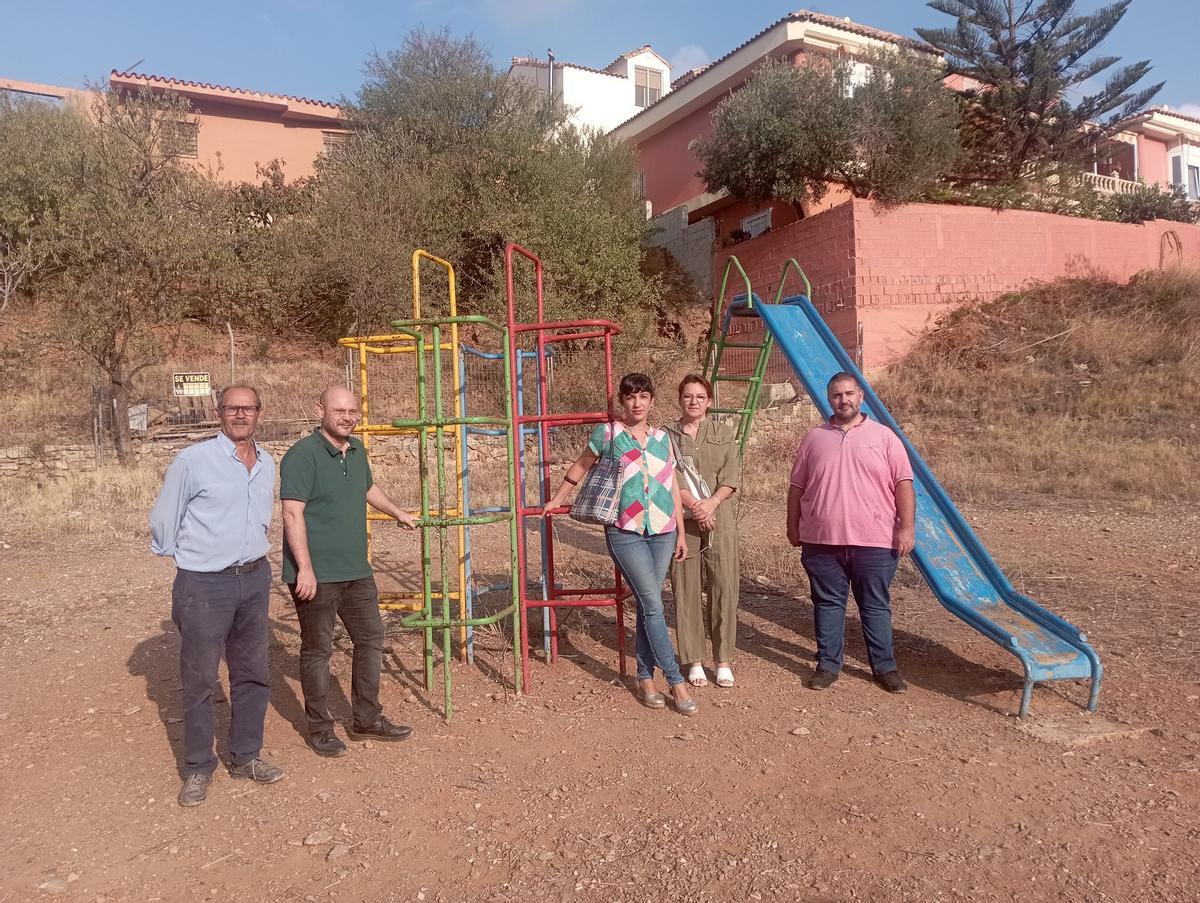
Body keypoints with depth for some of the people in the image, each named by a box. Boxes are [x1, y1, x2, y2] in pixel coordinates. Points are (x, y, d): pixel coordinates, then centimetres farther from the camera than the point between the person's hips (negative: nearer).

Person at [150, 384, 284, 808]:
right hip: (204, 585, -5)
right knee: (199, 679, 4)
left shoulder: (267, 464, 6)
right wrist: (186, 557, 7)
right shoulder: (193, 460, -12)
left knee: (253, 674, 13)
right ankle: (198, 768, 21)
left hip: (254, 579, 6)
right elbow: (163, 518, -2)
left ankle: (245, 757, 28)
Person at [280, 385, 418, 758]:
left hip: (357, 572, 8)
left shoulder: (356, 450, 10)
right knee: (317, 650, 6)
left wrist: (398, 513, 40)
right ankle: (319, 728, 22)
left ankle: (366, 719, 29)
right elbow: (292, 514, -21)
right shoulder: (302, 455, -15)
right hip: (316, 575, -8)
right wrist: (305, 569, -26)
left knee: (371, 641, 14)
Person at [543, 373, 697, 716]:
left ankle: (645, 678, 20)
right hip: (625, 533, -4)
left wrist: (681, 533, 13)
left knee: (647, 605, 8)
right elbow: (580, 466, 14)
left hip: (663, 532, 4)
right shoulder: (607, 433, 0)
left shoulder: (662, 438, 11)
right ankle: (676, 682, -2)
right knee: (653, 605, -7)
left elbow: (672, 487, 14)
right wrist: (556, 500, 20)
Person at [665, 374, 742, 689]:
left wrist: (711, 503, -15)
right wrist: (693, 504, -17)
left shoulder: (724, 433, 9)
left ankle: (724, 661, 12)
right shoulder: (667, 436, 6)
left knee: (723, 588, 0)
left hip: (720, 518, 1)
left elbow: (731, 477, 1)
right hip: (682, 520, 0)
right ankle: (694, 660, 14)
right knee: (687, 589, 3)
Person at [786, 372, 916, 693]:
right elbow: (797, 486, 12)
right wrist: (793, 526, 11)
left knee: (876, 606, 8)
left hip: (874, 542, -1)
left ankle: (885, 667, 21)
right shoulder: (814, 438, 8)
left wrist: (906, 527, -8)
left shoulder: (883, 436, 3)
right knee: (827, 603, 9)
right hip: (822, 541, 2)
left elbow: (903, 484, -1)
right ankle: (827, 665, 20)